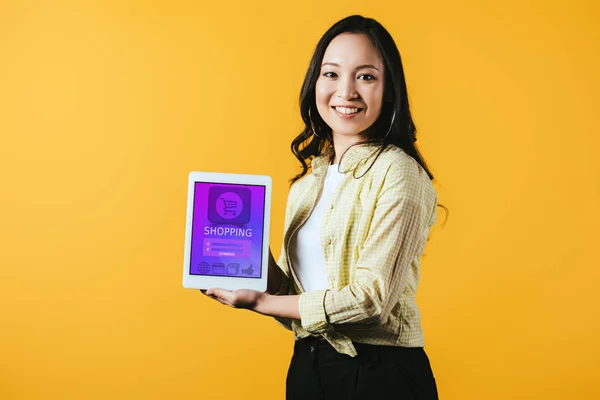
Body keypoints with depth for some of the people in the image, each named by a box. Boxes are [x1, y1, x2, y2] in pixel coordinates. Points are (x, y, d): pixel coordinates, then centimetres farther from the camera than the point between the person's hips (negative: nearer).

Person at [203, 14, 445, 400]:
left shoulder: (398, 172, -14)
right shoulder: (309, 183, 7)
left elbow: (371, 297, -19)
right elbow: (292, 289, 7)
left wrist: (262, 303, -12)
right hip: (307, 367, 6)